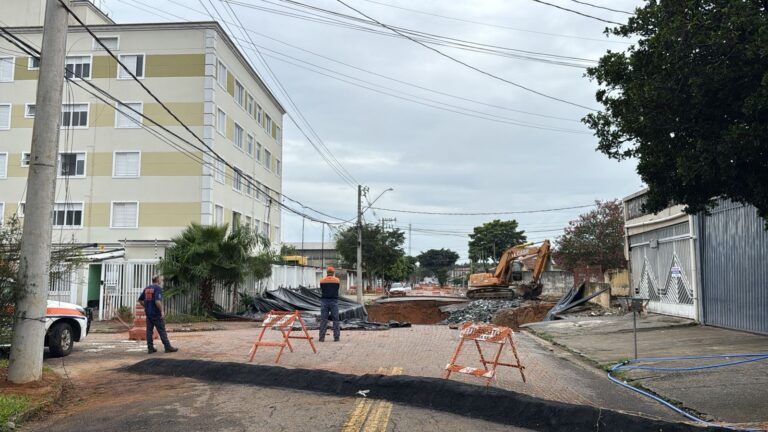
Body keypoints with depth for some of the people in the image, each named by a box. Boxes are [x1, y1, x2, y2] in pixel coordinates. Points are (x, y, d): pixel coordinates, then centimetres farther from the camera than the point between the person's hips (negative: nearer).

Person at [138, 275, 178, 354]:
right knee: (162, 330, -3)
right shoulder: (158, 288, -12)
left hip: (148, 313, 7)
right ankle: (168, 347, 0)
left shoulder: (146, 288, 11)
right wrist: (162, 311, -18)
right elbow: (157, 301, -23)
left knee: (149, 330, 7)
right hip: (156, 313, -7)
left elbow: (140, 300, 16)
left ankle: (150, 348, 8)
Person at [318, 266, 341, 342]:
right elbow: (337, 290, 6)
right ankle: (336, 337, 4)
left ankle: (322, 337, 1)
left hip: (324, 301, 1)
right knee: (335, 319, 5)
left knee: (323, 320, 4)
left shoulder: (322, 281, -1)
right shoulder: (337, 280, -1)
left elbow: (321, 290, 7)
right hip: (334, 301, -1)